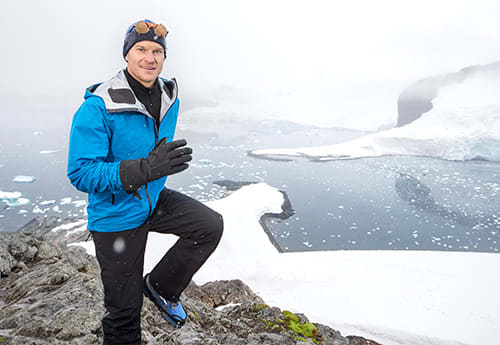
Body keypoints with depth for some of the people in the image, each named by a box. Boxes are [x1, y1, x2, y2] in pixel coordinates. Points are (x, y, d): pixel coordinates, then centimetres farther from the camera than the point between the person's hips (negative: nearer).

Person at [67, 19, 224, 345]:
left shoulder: (169, 98, -1)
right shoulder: (98, 107, -23)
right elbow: (81, 173, -27)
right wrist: (143, 169, -39)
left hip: (155, 200, 6)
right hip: (117, 215, -5)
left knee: (211, 225, -10)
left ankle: (161, 286, 10)